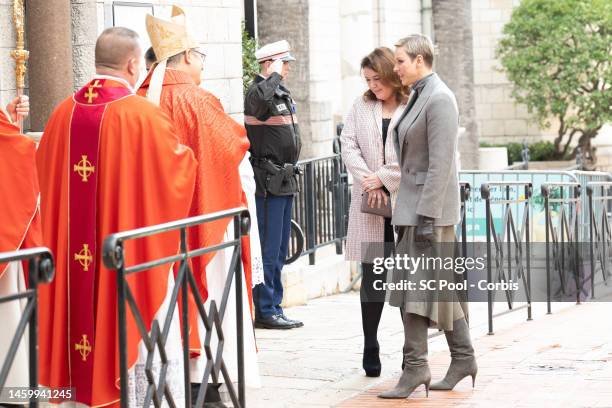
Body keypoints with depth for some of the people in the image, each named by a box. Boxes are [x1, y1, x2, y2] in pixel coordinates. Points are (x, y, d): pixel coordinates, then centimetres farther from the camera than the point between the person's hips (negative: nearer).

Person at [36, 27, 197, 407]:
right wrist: (183, 152, 18)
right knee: (144, 342, 3)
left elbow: (45, 177, 12)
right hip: (135, 254, -5)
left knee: (91, 329, 13)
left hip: (79, 258, 5)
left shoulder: (64, 113, 1)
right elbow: (179, 169, -4)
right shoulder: (143, 114, -15)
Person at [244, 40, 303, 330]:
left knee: (280, 250, 13)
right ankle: (265, 311, -2)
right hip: (268, 182, -10)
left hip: (284, 180, 10)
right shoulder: (257, 91, -12)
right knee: (269, 249, -6)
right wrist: (275, 75, -23)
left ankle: (273, 308, 19)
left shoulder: (283, 94, 17)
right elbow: (261, 100, -39)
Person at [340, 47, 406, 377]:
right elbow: (349, 145, 5)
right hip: (370, 206, 4)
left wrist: (382, 178, -12)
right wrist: (369, 183, -8)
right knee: (372, 277, 5)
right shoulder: (361, 106, 11)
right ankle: (370, 350, 11)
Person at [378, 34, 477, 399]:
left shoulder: (439, 99, -15)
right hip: (414, 205, 10)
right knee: (440, 284, 12)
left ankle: (416, 366, -9)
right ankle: (463, 359, 18)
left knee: (416, 284, -10)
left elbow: (441, 164, -20)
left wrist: (427, 216, -23)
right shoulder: (420, 97, 15)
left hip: (430, 207, -10)